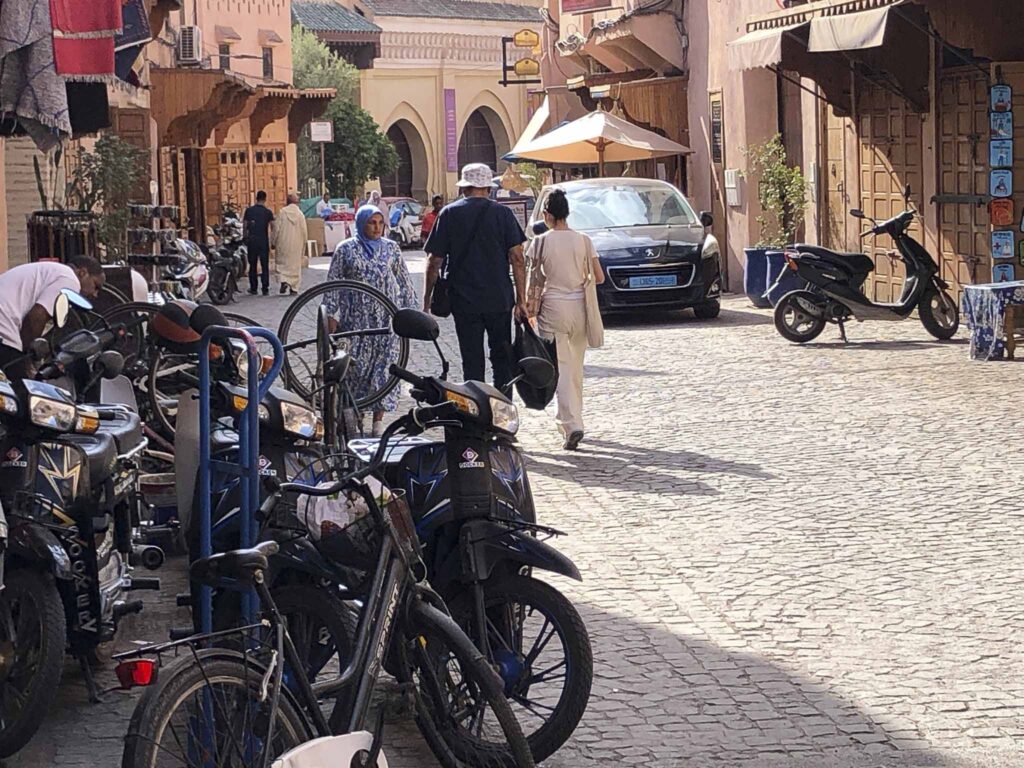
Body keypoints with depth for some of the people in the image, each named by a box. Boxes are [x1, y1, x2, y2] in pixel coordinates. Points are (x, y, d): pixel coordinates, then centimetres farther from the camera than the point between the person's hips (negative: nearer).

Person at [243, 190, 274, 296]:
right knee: (264, 266, 3)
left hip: (251, 240, 1)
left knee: (252, 265, 9)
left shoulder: (249, 210, 1)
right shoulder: (268, 212, -4)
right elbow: (272, 226, -10)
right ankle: (265, 289, 0)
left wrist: (245, 238, 11)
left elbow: (245, 226, 2)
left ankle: (253, 289, 11)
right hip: (264, 241, -1)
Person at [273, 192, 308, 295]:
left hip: (283, 243, -1)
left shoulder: (281, 212, -7)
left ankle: (284, 281, -15)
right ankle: (294, 288, 10)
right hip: (296, 244, 1)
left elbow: (276, 229, -5)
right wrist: (303, 245, 11)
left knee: (282, 263, 8)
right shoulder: (300, 214, -6)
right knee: (295, 265, 9)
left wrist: (274, 242, 5)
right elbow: (304, 231, -2)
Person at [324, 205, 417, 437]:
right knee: (355, 365, -4)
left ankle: (378, 420, 4)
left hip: (387, 316, 2)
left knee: (384, 364, -2)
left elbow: (404, 282, 12)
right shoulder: (346, 249, 2)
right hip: (356, 318, -2)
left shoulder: (391, 248, 8)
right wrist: (332, 316, -2)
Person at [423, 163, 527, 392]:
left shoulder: (449, 214, 0)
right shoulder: (502, 213, -1)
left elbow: (434, 262, -2)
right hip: (500, 299, 0)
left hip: (464, 300, 0)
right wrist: (521, 300, -3)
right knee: (502, 357, 12)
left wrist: (427, 300, 7)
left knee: (472, 362, 4)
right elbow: (517, 258, -6)